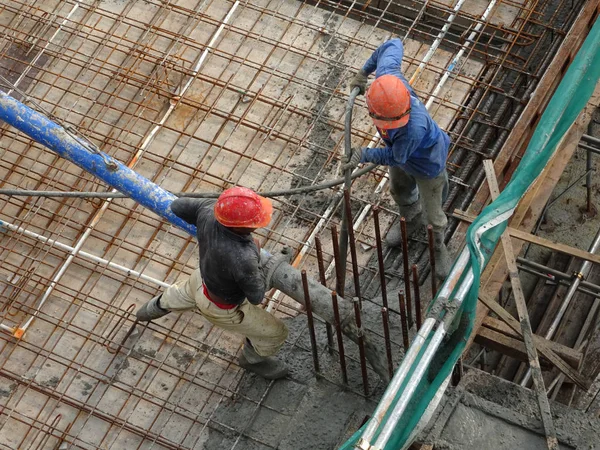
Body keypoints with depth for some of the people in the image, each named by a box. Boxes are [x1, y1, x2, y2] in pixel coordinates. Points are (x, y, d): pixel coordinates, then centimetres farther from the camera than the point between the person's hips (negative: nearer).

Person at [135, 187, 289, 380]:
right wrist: (256, 254, -16)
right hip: (222, 307, -5)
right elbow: (256, 295, -29)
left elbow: (178, 206, -12)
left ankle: (156, 308, 70)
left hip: (204, 278, 5)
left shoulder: (209, 209, -33)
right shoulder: (242, 259, -48)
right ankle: (253, 358, 49)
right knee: (275, 333, 17)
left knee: (185, 294, 41)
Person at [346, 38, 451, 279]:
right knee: (399, 189, 35)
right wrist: (363, 72, -6)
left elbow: (395, 157, -29)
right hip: (399, 150, 7)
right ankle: (412, 220, 67)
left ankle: (438, 247, 51)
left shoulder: (414, 128, -51)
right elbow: (393, 45, -14)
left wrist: (364, 155, -32)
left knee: (433, 213, 19)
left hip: (426, 165, -7)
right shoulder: (386, 74, -37)